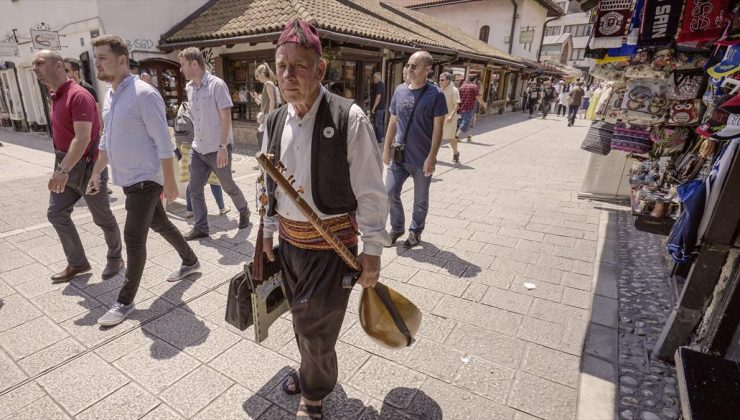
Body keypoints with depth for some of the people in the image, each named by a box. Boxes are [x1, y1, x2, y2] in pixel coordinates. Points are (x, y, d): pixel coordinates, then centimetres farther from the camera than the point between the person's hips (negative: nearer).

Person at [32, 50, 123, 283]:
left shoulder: (78, 96, -19)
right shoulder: (55, 96, 11)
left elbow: (83, 138, -27)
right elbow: (62, 133, 18)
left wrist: (63, 170, -32)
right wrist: (61, 168, 20)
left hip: (87, 166, -9)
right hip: (65, 165, 9)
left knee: (102, 217, 5)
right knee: (56, 213, 9)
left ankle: (115, 259, 23)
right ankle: (77, 263, 20)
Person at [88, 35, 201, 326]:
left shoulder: (144, 94, -16)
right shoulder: (109, 96, 11)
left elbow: (164, 143, -18)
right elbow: (107, 139, 20)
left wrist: (170, 182, -18)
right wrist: (96, 173, 21)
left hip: (145, 179, -9)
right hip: (128, 179, 9)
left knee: (133, 237, -5)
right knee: (160, 225, 19)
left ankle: (125, 301, 9)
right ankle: (191, 262, 38)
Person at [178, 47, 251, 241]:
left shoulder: (216, 85, -12)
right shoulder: (189, 88, 8)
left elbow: (226, 117, -16)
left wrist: (223, 147, -21)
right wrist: (197, 139, 16)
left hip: (217, 149, -7)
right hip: (197, 149, 7)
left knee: (228, 186, 8)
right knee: (195, 188, 5)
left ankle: (244, 211, 33)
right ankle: (201, 227, 15)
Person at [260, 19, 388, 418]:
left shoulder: (349, 119, -18)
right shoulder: (274, 122, 1)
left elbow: (370, 192, -14)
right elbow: (269, 185, 12)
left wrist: (372, 250, -12)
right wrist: (267, 232, 13)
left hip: (332, 244, -5)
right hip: (288, 241, 6)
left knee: (315, 326, 5)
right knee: (301, 318, 23)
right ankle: (311, 370, 53)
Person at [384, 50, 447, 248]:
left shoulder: (435, 95, -9)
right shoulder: (399, 91, 5)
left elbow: (437, 129, -11)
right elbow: (393, 122, 11)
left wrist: (431, 157, -16)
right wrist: (386, 148, 8)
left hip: (422, 159, -4)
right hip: (398, 156, 4)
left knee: (420, 200, 10)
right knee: (390, 193, 4)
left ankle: (415, 231, 31)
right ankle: (397, 228, 26)